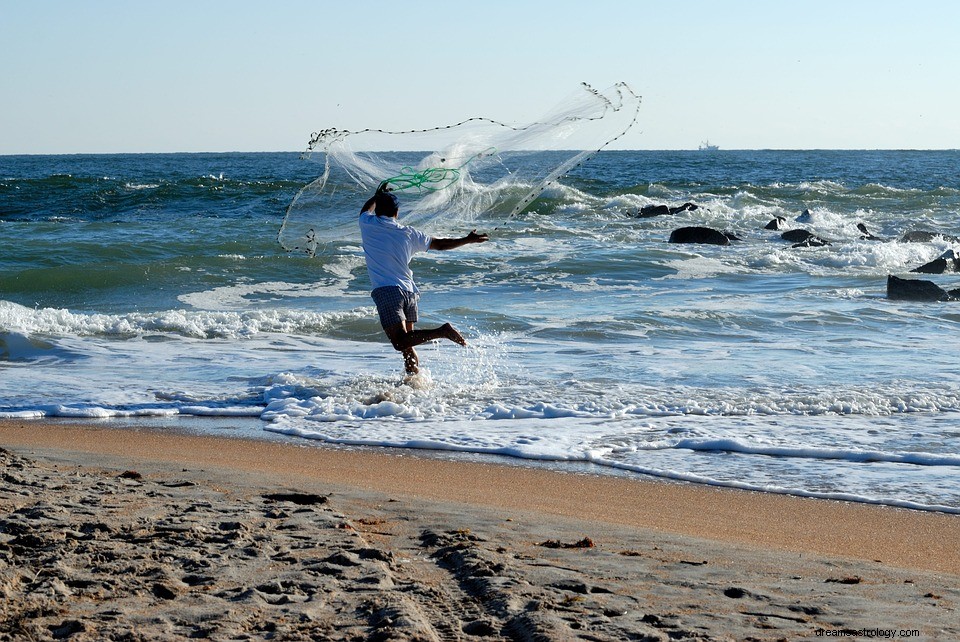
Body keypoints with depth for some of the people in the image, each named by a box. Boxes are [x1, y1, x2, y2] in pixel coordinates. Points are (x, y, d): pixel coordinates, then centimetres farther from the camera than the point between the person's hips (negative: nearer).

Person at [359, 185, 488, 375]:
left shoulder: (368, 225, 5)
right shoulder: (408, 233, 11)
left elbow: (366, 210, 30)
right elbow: (439, 244, 20)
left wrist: (378, 196, 48)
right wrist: (468, 240, 32)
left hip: (386, 291, -5)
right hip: (410, 292, 5)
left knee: (400, 342, -17)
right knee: (407, 345, 16)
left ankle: (442, 331, -31)